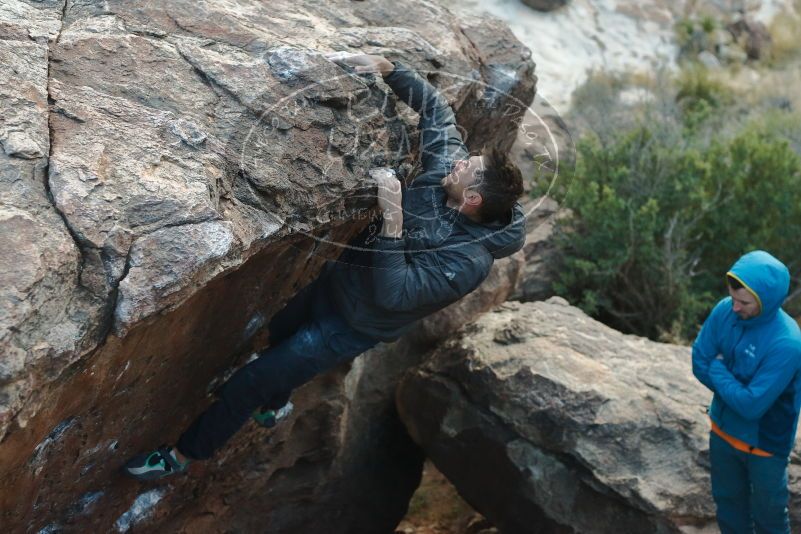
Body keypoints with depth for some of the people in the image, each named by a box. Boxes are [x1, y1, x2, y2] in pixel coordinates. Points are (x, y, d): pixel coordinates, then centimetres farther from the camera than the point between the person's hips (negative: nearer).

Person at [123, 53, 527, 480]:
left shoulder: (467, 262, -35)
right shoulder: (449, 166, -17)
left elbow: (392, 294, -38)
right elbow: (434, 106, -3)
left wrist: (393, 219, -45)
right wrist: (388, 69, -17)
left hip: (354, 325, -7)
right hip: (337, 280, 7)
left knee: (251, 380, 1)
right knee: (278, 332, 31)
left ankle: (184, 453, 24)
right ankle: (275, 406, 61)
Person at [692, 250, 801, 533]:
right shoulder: (725, 310, -15)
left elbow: (751, 405, -31)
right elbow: (700, 362, -5)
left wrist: (718, 371, -17)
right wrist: (734, 388, -17)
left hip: (764, 443, -5)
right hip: (723, 430, 5)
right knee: (728, 502, 25)